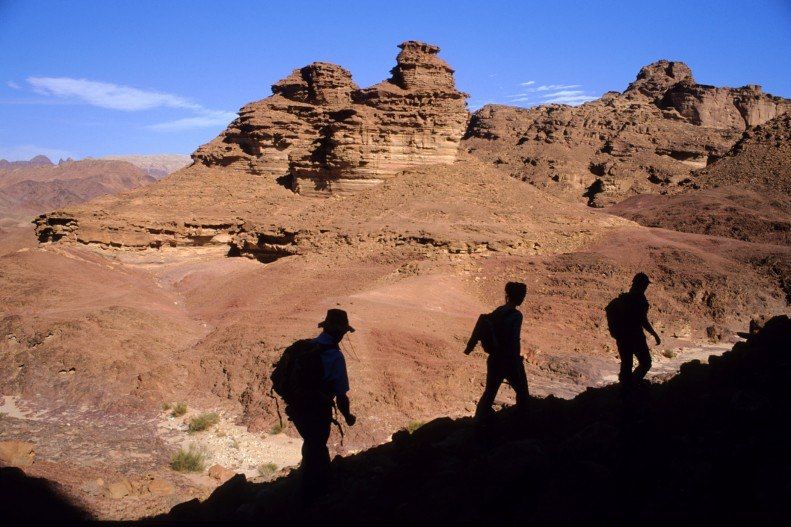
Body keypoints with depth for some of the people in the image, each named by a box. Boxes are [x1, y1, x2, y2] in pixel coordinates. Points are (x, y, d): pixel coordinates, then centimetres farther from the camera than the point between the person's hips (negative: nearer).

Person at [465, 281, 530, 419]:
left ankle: (480, 418, 21)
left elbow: (479, 330, 10)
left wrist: (469, 347, 22)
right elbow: (514, 341, -23)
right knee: (522, 392, 12)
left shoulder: (498, 312, 4)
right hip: (510, 361, -6)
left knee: (490, 390, 18)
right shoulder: (516, 316, -18)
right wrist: (517, 363, -18)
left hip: (494, 360, 6)